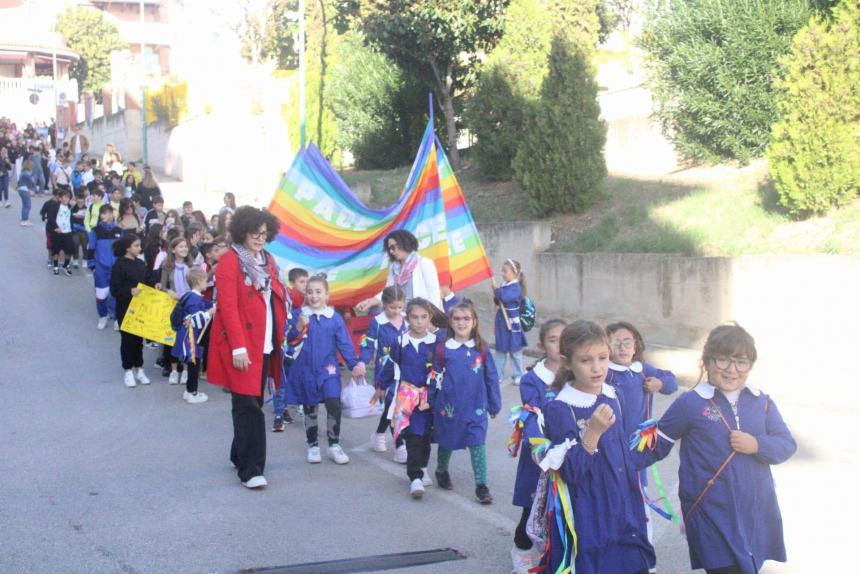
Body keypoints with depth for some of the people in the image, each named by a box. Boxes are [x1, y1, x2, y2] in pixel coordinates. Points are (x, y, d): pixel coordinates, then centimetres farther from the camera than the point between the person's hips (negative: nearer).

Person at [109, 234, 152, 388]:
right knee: (127, 338, 3)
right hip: (125, 308, -5)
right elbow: (114, 290, -15)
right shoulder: (119, 265, -12)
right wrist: (130, 291, -30)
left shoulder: (140, 264, 7)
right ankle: (128, 371, 13)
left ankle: (139, 369, 22)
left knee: (139, 338, 12)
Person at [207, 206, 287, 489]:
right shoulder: (230, 261, -9)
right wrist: (238, 348, -19)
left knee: (252, 404, 13)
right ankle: (250, 469, -5)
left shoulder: (267, 260, 14)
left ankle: (240, 456, 26)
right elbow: (228, 307, -14)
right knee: (249, 406, -8)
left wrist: (280, 338, 9)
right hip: (241, 346, -7)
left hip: (265, 345, 7)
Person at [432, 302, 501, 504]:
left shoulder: (481, 350, -2)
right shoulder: (443, 350, -5)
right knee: (446, 442, 17)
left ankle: (481, 485, -2)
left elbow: (491, 378, 4)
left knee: (478, 444, -6)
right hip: (449, 407, 0)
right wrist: (433, 404, 3)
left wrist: (494, 405, 6)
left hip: (476, 407, 0)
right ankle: (442, 472, 42)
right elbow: (435, 380, 1)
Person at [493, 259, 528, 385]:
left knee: (515, 350, 5)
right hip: (502, 320, 7)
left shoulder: (516, 287, -17)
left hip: (512, 322, -7)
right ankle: (497, 375, 21)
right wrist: (496, 294, -2)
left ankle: (518, 375, 16)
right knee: (500, 349, 13)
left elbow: (505, 297, -31)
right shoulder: (504, 285, 5)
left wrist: (497, 288, -19)